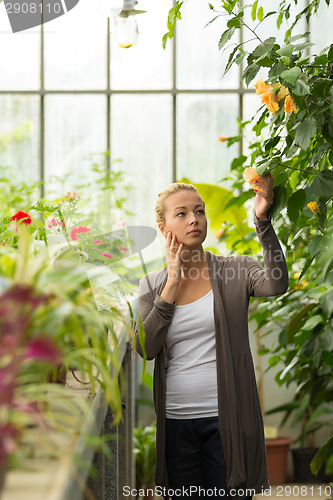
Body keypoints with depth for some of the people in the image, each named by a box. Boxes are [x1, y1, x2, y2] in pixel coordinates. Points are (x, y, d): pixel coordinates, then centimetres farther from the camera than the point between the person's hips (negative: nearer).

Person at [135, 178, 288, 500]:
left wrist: (262, 219, -32)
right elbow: (145, 348, -5)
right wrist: (173, 283, -8)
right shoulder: (152, 284, 7)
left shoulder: (235, 271, 0)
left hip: (226, 418, -2)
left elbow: (276, 285, -22)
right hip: (176, 421, 2)